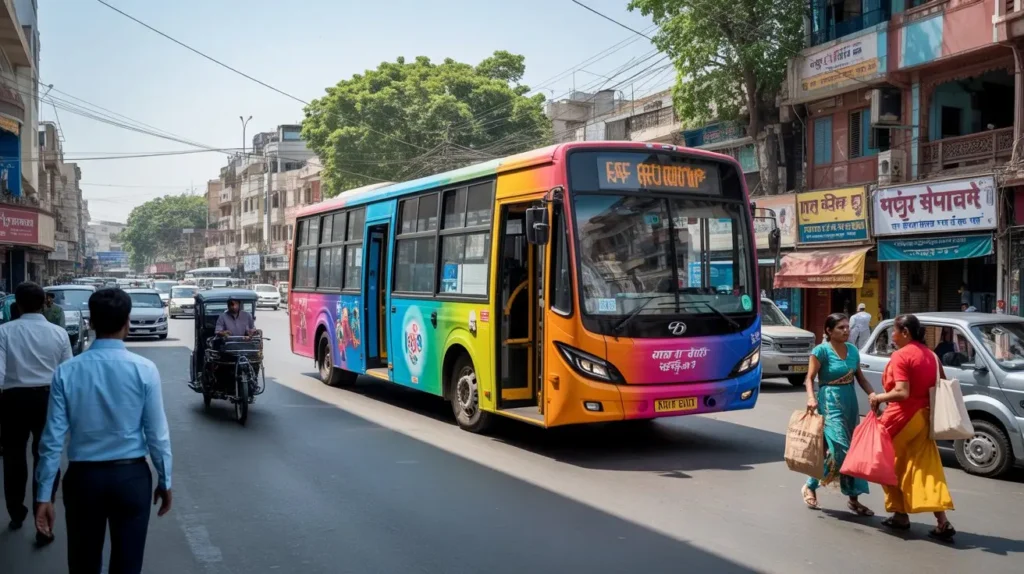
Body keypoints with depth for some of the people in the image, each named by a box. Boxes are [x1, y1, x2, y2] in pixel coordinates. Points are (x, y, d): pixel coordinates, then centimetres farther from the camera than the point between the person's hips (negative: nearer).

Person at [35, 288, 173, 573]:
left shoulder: (67, 372, -7)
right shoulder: (144, 370, -11)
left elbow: (53, 437, -6)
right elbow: (157, 433, -8)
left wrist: (43, 494, 2)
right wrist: (165, 481, 5)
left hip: (83, 477, 2)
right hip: (132, 476, -1)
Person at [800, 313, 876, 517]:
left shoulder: (853, 350, 9)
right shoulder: (821, 350, -9)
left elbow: (860, 378, 14)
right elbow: (810, 378, -10)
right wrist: (811, 398, -27)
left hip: (850, 402, 6)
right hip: (830, 402, -6)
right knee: (840, 449, -14)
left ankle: (854, 499, 16)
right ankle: (810, 487, 4)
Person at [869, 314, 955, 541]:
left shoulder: (900, 356, -14)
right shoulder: (930, 355, 11)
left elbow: (901, 393, -22)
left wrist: (878, 398, -9)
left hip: (902, 418, -7)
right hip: (923, 417, 7)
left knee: (892, 467, 10)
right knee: (926, 469, 6)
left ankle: (900, 515, 18)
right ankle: (943, 523, -2)